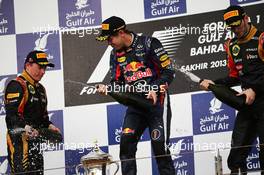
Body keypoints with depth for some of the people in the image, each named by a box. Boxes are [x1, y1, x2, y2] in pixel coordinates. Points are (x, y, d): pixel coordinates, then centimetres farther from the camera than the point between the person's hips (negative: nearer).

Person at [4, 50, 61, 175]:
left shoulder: (40, 89, 23)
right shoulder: (17, 86, -9)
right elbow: (11, 115, -20)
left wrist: (49, 126, 11)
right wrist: (25, 127, -35)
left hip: (35, 140, 10)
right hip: (19, 140, -10)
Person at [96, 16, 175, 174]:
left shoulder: (149, 44, -8)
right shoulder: (116, 54, 11)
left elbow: (169, 71, -8)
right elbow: (117, 81, 15)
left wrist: (156, 89, -20)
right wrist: (107, 88, -5)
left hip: (157, 101, -5)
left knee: (160, 145, -10)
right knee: (126, 141, -10)